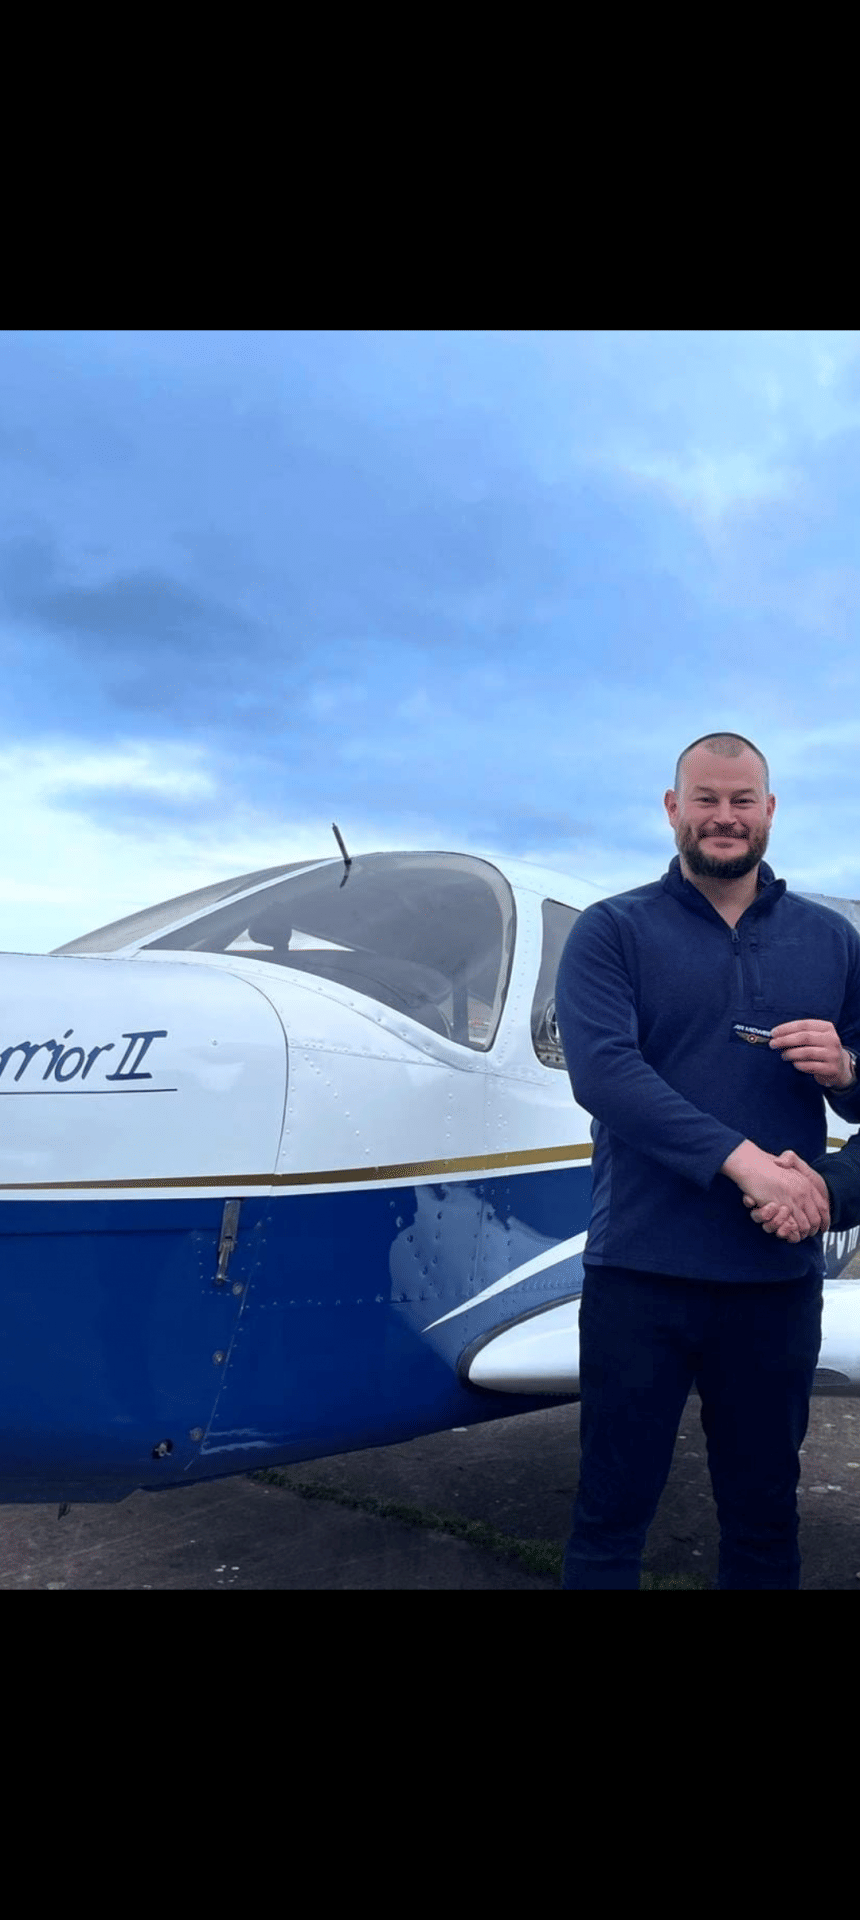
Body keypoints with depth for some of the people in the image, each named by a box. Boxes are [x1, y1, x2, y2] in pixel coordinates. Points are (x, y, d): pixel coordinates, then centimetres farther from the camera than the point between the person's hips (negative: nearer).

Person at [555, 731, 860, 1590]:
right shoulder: (611, 931, -2)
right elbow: (602, 1071, -16)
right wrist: (745, 1161, -23)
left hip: (780, 1276, 3)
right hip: (641, 1270, -3)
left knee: (764, 1515, 16)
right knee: (613, 1511, 8)